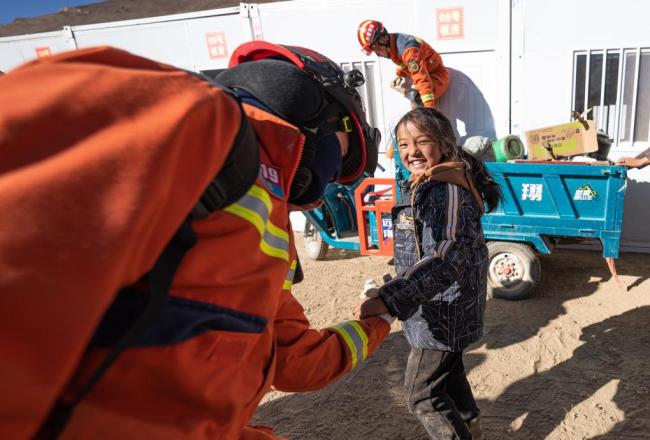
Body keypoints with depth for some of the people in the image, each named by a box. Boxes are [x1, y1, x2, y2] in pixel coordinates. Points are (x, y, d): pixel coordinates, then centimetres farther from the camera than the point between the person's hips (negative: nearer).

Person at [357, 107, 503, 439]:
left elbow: (446, 257, -36)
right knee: (448, 372, 28)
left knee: (420, 393, 4)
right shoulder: (423, 186, 8)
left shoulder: (448, 189, -24)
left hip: (441, 313, -10)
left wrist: (388, 300, -45)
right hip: (445, 309, 10)